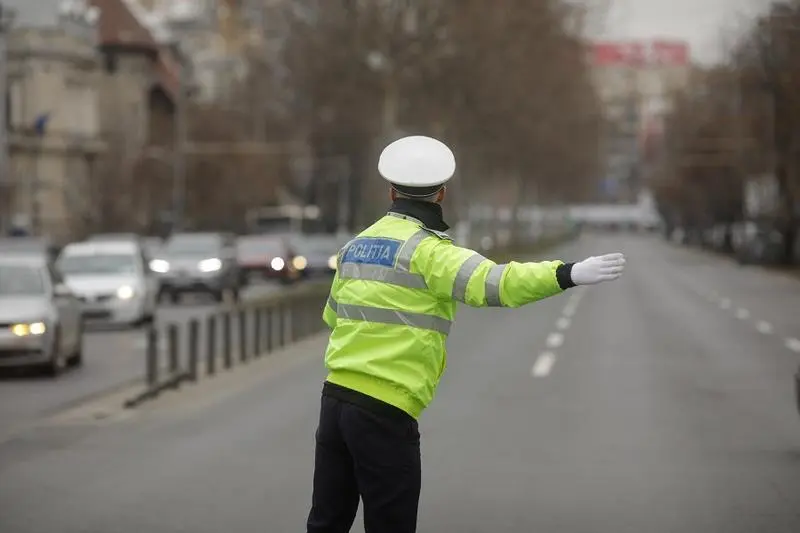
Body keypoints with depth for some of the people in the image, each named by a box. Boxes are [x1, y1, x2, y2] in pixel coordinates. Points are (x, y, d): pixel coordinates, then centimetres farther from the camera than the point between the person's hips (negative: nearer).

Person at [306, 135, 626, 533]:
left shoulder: (357, 244, 13)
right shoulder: (427, 250, -11)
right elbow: (491, 281, -28)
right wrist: (569, 274, -35)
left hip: (335, 397, 7)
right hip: (386, 411, -7)